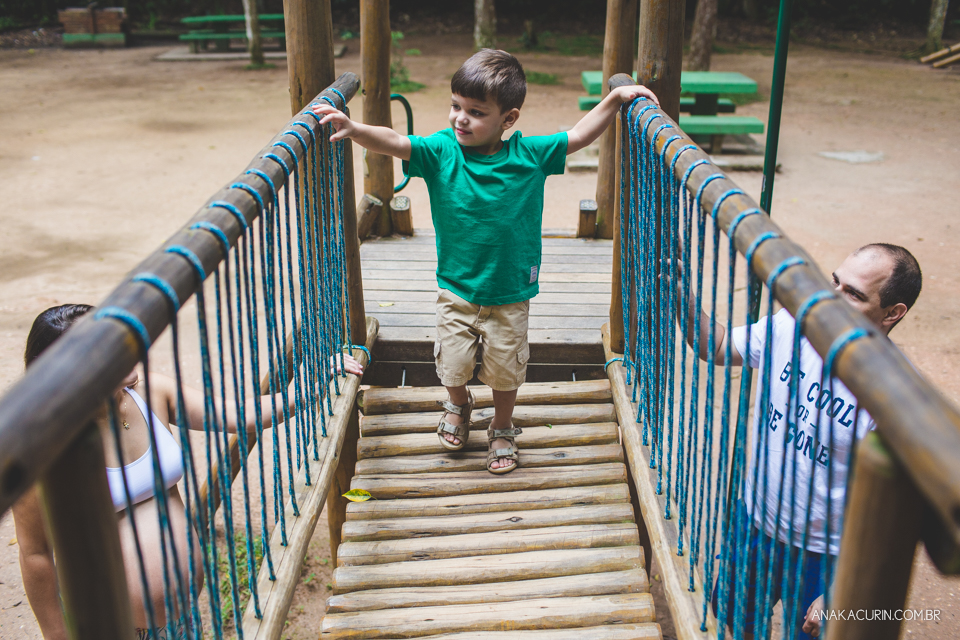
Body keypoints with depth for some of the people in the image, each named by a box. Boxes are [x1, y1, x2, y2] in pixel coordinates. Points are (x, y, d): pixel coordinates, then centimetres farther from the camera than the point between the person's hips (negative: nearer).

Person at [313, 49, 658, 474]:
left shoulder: (529, 155, -10)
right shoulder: (441, 151, -12)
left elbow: (579, 135, 2)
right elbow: (393, 143, -25)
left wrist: (616, 99, -3)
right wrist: (354, 130, -43)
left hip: (510, 293, 0)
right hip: (456, 290, 0)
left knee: (505, 368, 13)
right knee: (453, 365, 11)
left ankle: (502, 430, 41)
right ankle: (458, 406, 47)